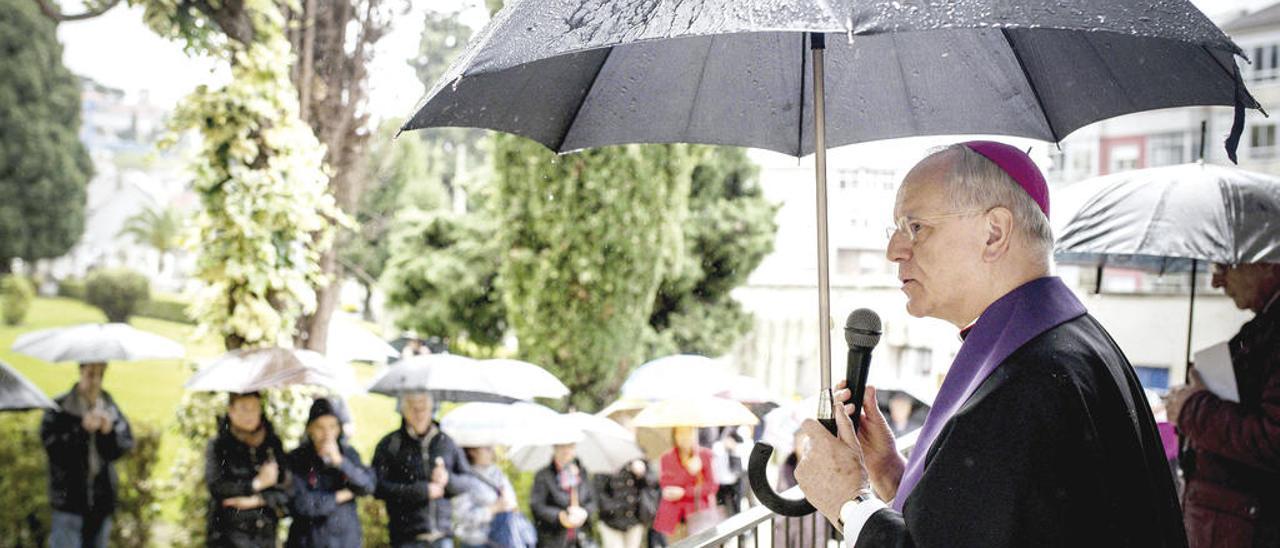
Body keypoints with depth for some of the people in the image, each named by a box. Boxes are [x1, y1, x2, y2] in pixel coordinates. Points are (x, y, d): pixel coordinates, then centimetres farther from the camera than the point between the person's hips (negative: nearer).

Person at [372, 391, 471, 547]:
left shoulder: (446, 442, 10)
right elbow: (378, 487, -10)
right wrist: (422, 491, -15)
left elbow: (469, 481, 12)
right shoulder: (389, 444, 1)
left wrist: (449, 479, -10)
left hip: (442, 535, 3)